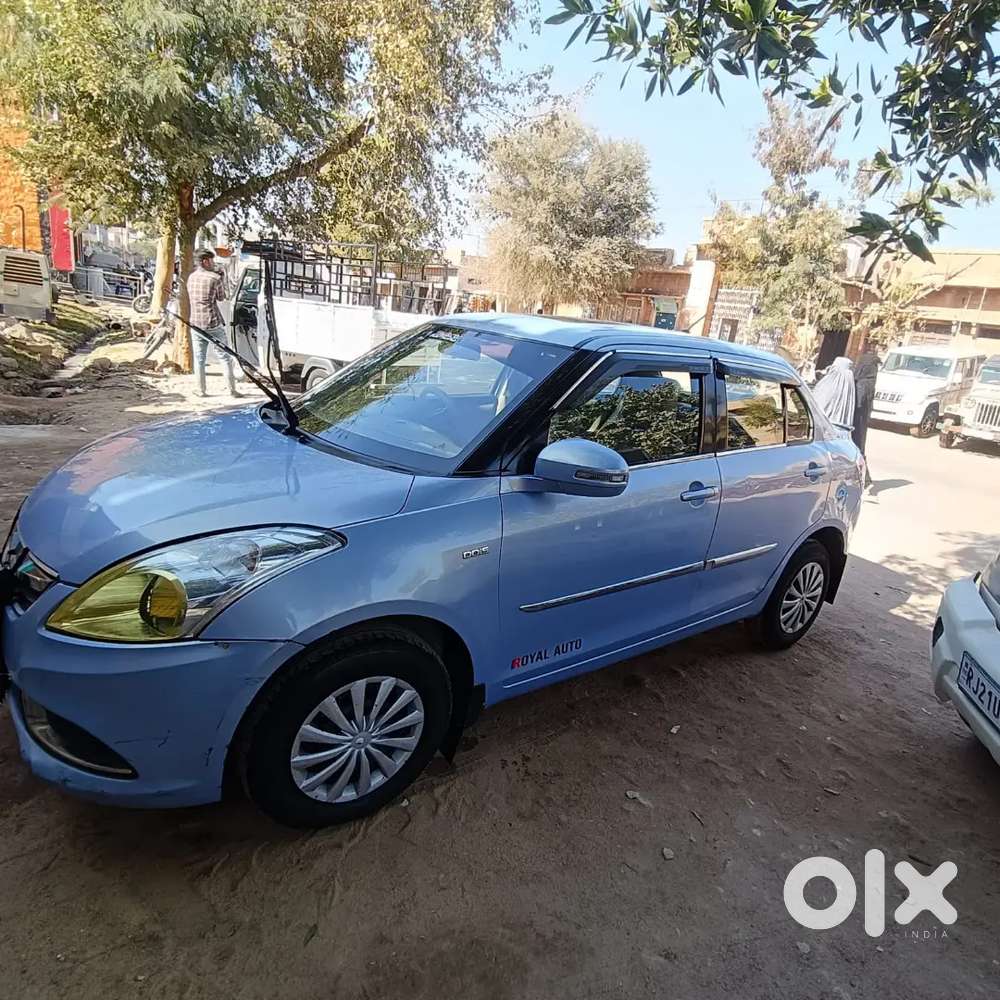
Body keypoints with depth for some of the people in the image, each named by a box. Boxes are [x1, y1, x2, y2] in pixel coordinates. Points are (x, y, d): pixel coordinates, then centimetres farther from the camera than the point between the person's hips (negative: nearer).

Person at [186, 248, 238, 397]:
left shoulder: (191, 277, 8)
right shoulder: (216, 278, -9)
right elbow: (221, 298, 1)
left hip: (196, 322, 5)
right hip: (213, 323, -5)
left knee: (199, 358, 9)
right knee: (224, 357, 1)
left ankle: (201, 390, 12)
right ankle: (232, 389, 1)